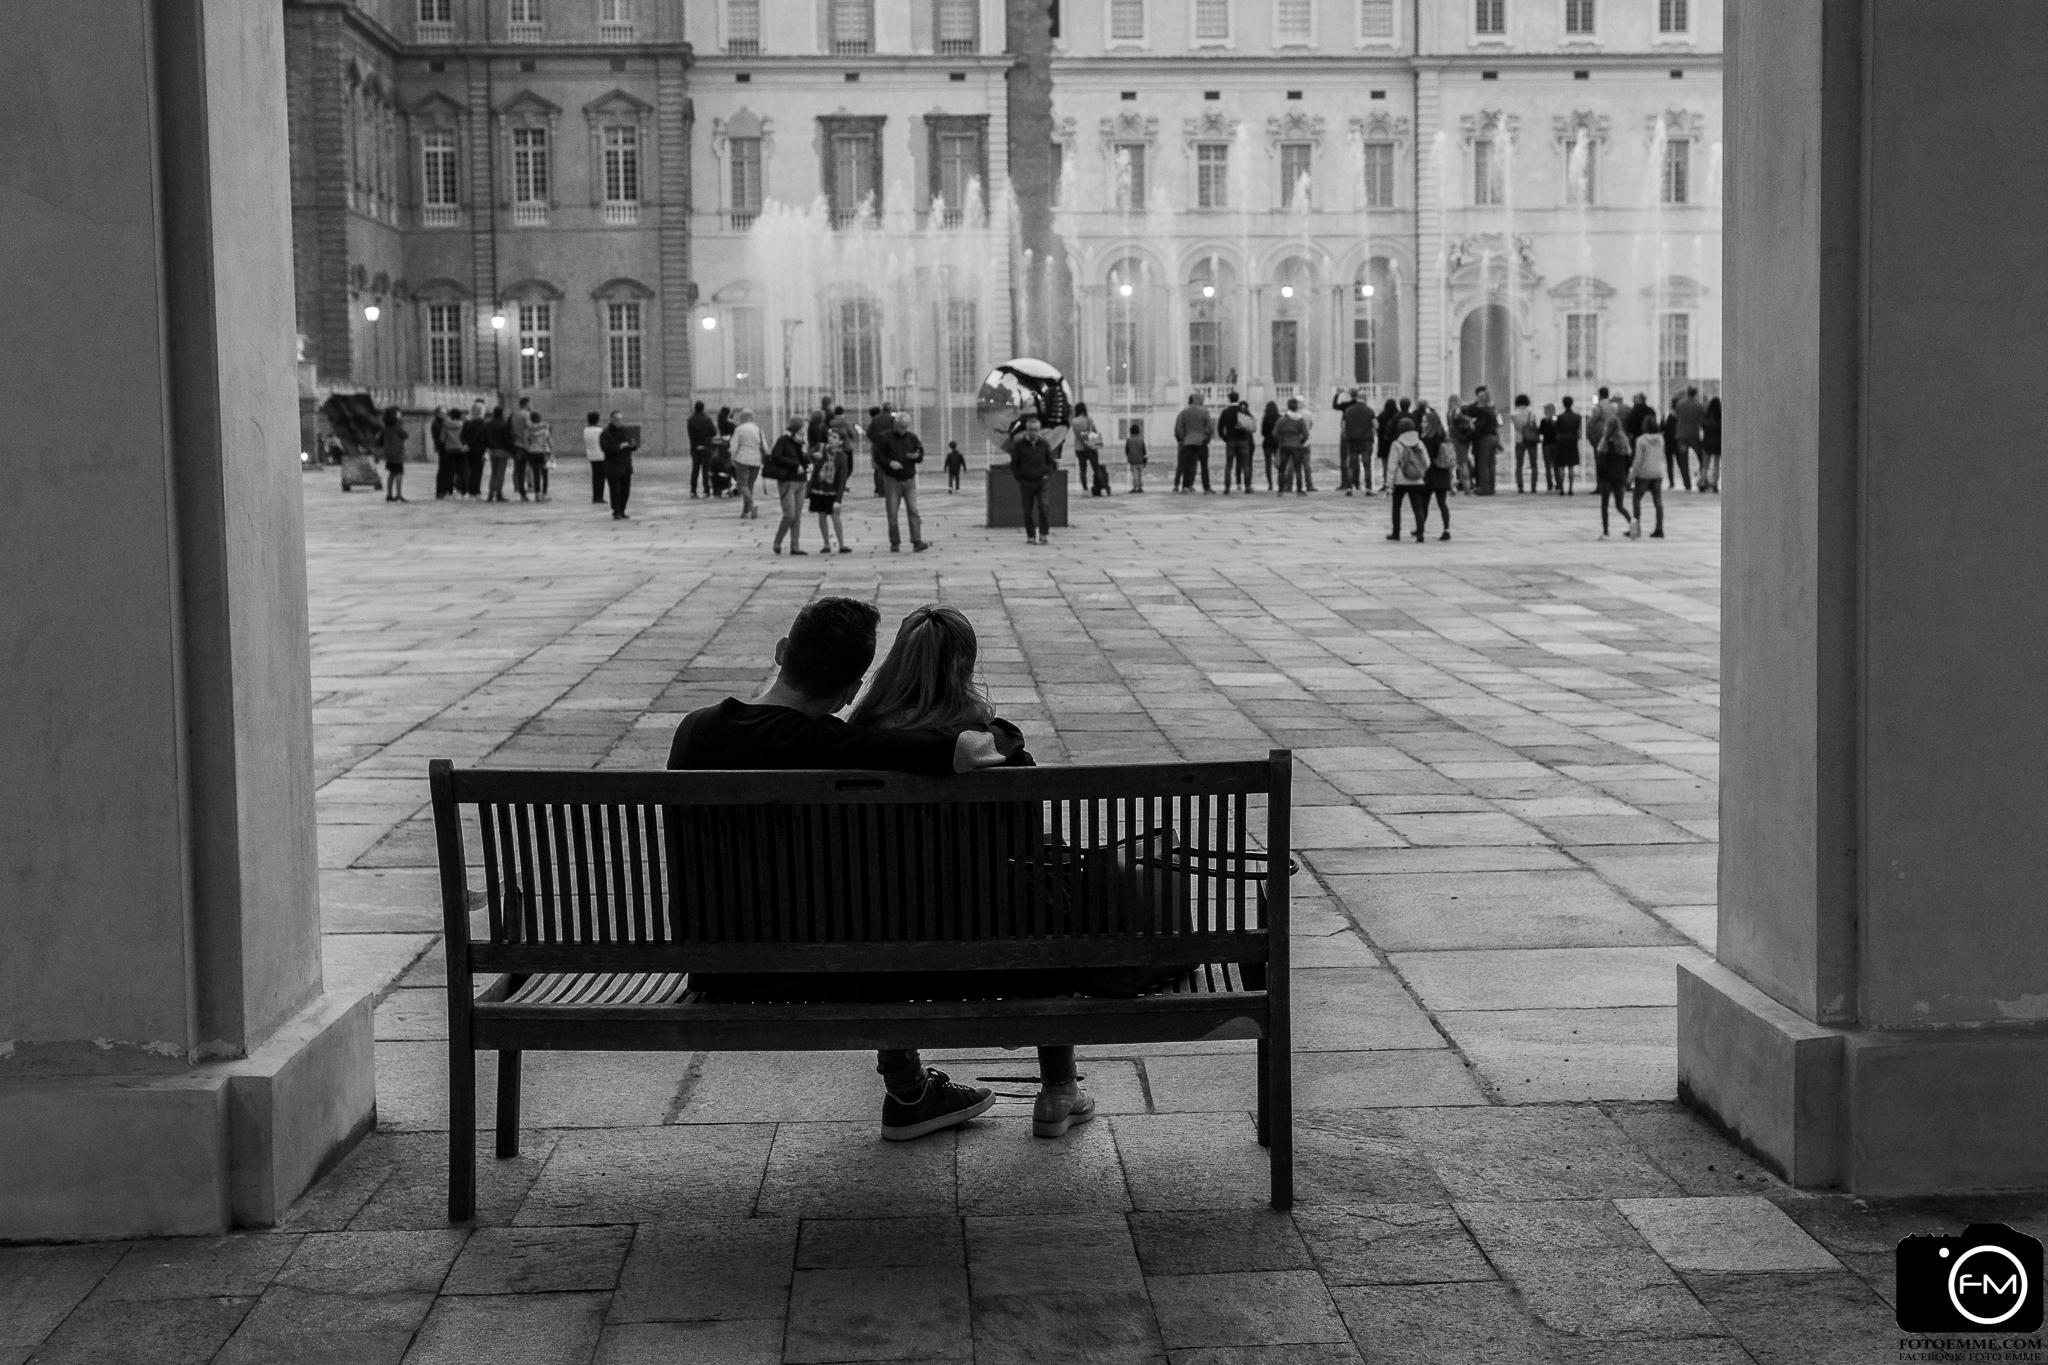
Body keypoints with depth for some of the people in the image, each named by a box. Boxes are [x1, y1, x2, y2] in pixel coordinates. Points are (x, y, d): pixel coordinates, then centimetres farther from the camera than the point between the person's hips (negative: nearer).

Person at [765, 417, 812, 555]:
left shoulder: (798, 443, 13)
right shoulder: (783, 441, -8)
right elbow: (776, 457, -18)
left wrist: (808, 462, 2)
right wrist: (795, 465, -18)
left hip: (799, 482, 7)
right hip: (787, 482, -7)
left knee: (797, 517, 5)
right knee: (789, 515, -11)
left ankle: (795, 547, 8)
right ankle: (777, 542, 6)